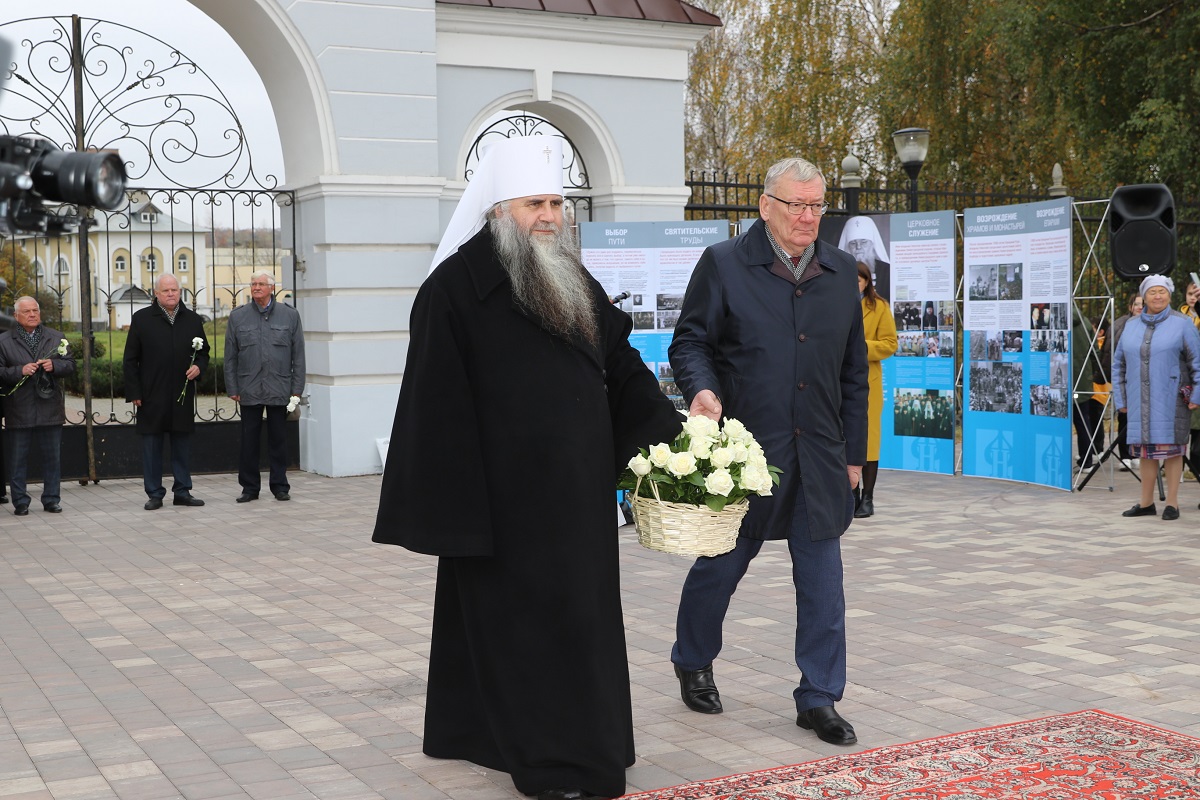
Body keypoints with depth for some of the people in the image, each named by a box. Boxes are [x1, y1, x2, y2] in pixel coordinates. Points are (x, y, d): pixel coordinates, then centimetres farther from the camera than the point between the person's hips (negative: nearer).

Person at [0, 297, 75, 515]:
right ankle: (20, 502, 13)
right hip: (20, 412, -2)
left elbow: (70, 364, 8)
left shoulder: (56, 337, 10)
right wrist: (20, 371, -17)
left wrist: (54, 365, -11)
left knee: (52, 456, 7)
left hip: (50, 409, 2)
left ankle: (51, 499, 17)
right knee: (19, 458, 4)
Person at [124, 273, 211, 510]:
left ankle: (183, 492, 16)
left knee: (182, 445, 7)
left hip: (183, 395, 2)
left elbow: (204, 352, 19)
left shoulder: (192, 319, 9)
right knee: (152, 445, 2)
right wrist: (134, 393, -5)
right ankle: (154, 494, 10)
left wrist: (199, 366, -3)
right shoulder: (141, 319, 1)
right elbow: (130, 360, 1)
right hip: (152, 396, -2)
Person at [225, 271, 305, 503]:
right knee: (249, 440, 4)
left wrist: (297, 389, 0)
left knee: (278, 440, 6)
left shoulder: (290, 315, 5)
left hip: (279, 390, -1)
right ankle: (250, 487, 13)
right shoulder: (238, 317, 6)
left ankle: (280, 486, 15)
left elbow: (298, 355, 5)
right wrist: (232, 388, 2)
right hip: (249, 390, 1)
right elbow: (230, 357, 8)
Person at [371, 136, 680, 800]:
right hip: (508, 498, -7)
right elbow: (439, 408, -13)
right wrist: (453, 513, -16)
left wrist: (672, 433, 1)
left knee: (581, 614, 12)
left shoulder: (574, 282, 12)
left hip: (578, 492, 7)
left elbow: (623, 368, 13)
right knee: (520, 616, 1)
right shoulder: (456, 288, -9)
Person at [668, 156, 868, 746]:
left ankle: (819, 698, 16)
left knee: (821, 579, 4)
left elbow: (853, 372, 13)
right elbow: (689, 341, -1)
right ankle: (692, 663, 35)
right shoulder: (723, 264, -2)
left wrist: (853, 453, 12)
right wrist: (702, 389, -22)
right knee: (720, 565, 10)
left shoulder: (841, 272, 10)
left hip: (819, 457, 4)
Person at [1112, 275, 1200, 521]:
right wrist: (1120, 398, 11)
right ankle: (1146, 503, 16)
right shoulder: (1131, 326, 12)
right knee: (1145, 449, 8)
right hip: (1140, 401, 4)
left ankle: (1172, 503, 7)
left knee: (1171, 448, 0)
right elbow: (1119, 364, 16)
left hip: (1171, 399, -4)